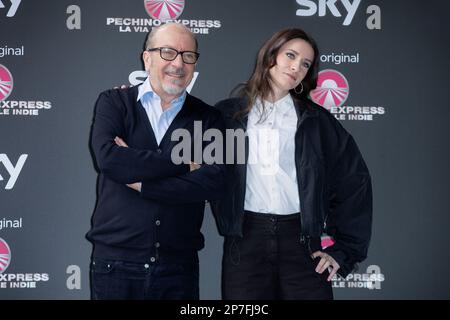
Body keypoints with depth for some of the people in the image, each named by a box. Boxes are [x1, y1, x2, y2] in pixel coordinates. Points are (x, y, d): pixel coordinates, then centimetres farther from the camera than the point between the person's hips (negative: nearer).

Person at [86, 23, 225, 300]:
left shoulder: (208, 118, 5)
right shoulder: (113, 103, 3)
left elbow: (214, 182, -11)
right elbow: (108, 158, -16)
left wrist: (139, 181, -13)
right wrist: (183, 162, -13)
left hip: (180, 266, 1)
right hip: (115, 263, -1)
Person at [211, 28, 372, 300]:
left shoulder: (317, 121, 7)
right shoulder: (228, 114, 7)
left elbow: (355, 183, 8)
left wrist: (344, 250, 4)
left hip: (302, 242, 1)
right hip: (245, 241, 0)